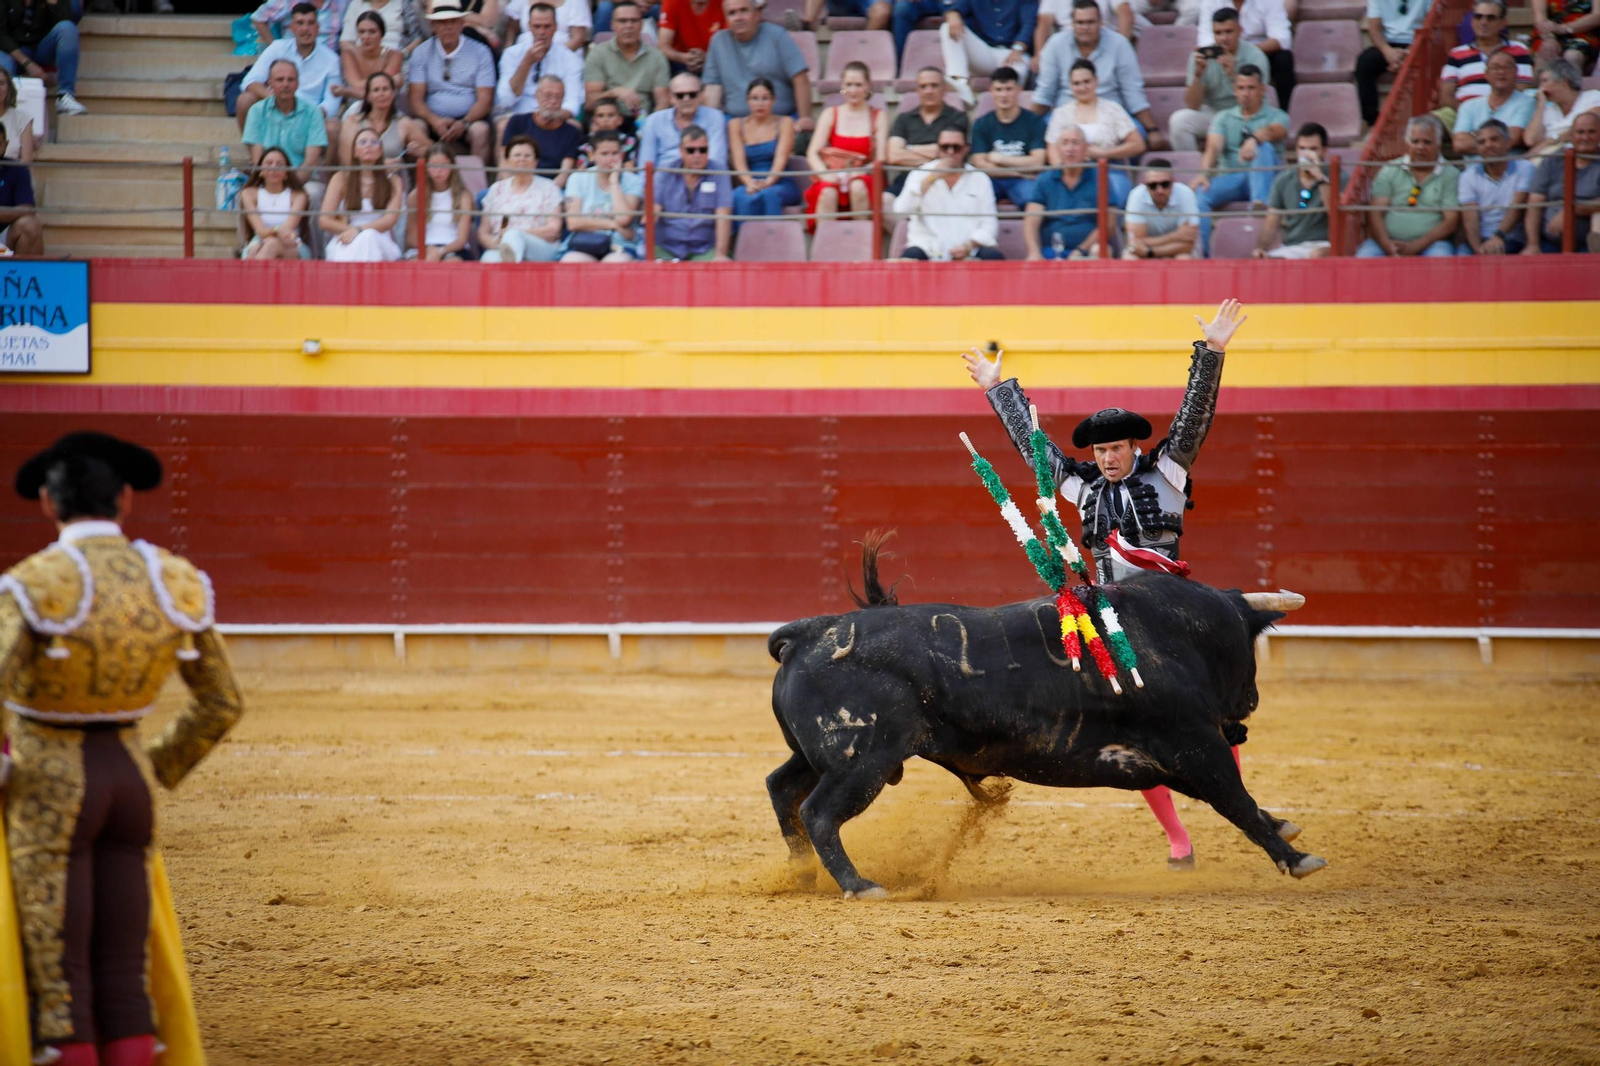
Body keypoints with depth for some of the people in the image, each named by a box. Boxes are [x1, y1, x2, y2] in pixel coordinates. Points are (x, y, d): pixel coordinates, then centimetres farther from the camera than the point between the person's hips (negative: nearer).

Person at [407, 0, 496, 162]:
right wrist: (435, 121, -19)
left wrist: (464, 123, -20)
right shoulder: (421, 52, 8)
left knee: (480, 130, -33)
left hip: (469, 118, -1)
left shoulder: (480, 52, 5)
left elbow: (485, 100, -1)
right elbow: (416, 98, 2)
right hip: (434, 117, 1)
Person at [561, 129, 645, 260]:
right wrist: (613, 225, -6)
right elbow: (574, 222, -1)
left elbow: (623, 218, -11)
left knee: (617, 262, -37)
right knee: (571, 262, -35)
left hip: (621, 246, -1)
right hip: (583, 245, 1)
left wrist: (614, 180, -4)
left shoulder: (633, 181, 7)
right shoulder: (578, 179, 10)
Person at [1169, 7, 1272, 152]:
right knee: (1179, 120, -25)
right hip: (1211, 114, 2)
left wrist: (1234, 75, -37)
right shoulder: (1203, 56, -7)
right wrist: (1198, 75, -28)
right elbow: (1192, 106, -11)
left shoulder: (1255, 56, -14)